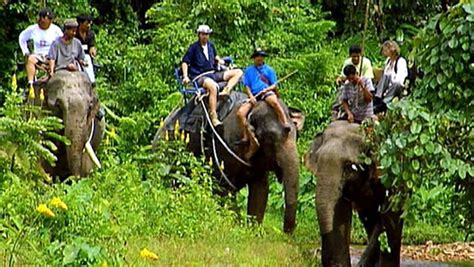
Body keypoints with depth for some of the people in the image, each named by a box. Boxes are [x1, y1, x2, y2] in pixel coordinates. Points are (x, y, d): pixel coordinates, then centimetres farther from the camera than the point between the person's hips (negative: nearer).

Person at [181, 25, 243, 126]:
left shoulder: (211, 45, 15)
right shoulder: (194, 47, -2)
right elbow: (185, 62, -3)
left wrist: (219, 60, 15)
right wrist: (185, 76, -14)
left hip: (213, 74, 7)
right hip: (199, 77, -7)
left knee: (238, 72, -3)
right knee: (213, 86, -41)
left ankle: (226, 91, -26)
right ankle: (214, 118, -42)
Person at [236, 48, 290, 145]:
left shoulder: (269, 70, 16)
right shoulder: (249, 70, 20)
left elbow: (274, 85, 10)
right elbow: (247, 86, 14)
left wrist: (266, 89, -11)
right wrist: (251, 96, -6)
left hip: (267, 93, -3)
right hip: (254, 96, 3)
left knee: (274, 102, -40)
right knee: (240, 112, -19)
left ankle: (285, 123, -45)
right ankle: (245, 137, -12)